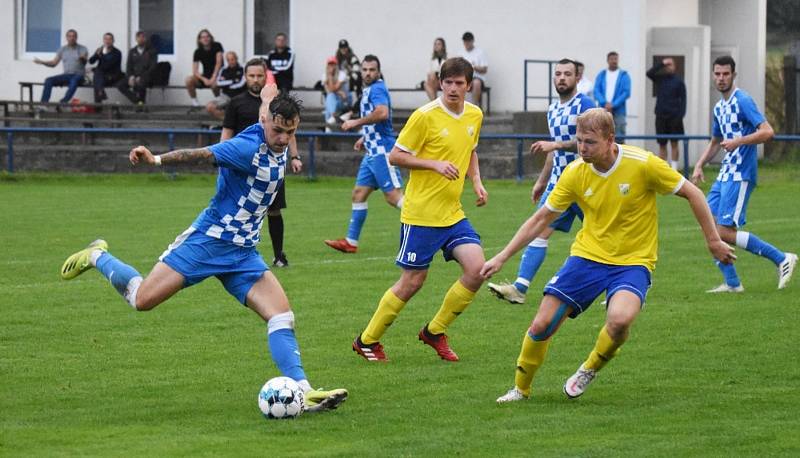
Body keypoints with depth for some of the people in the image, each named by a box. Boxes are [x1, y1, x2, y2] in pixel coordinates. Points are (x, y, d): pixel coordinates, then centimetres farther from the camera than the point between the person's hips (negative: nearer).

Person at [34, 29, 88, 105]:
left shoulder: (82, 49, 1)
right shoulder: (62, 49, 13)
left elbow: (84, 62, -13)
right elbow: (54, 63, 13)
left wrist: (83, 58, -37)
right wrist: (41, 62, -2)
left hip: (78, 75, -4)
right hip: (66, 75, 4)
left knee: (74, 81, -40)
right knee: (48, 80, -18)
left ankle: (64, 102, -53)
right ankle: (43, 103, -25)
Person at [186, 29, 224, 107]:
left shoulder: (217, 46, -8)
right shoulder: (198, 52, -3)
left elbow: (219, 62, -15)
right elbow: (195, 71, -9)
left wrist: (213, 78, -24)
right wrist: (204, 80, -25)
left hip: (218, 75, -3)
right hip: (205, 76, 3)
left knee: (214, 83, -39)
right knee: (189, 79, -25)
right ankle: (194, 101, -7)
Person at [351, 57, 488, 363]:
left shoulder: (475, 116, 7)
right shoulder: (425, 116, -13)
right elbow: (395, 156, -9)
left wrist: (476, 183, 8)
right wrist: (436, 165, -20)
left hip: (453, 212, 6)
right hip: (421, 214, -6)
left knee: (476, 268, -10)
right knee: (412, 281, -2)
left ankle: (435, 332, 9)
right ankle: (367, 340, 17)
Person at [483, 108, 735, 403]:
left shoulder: (642, 164, -17)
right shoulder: (575, 173, -6)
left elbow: (692, 194, -5)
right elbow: (541, 219, 5)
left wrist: (713, 241, -3)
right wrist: (502, 258, 3)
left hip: (633, 262, -3)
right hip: (587, 255, 3)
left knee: (619, 319, -32)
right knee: (541, 325, -6)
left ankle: (590, 370, -1)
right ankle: (521, 389, 19)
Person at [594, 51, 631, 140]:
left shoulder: (624, 75, 5)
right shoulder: (601, 75, 12)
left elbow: (626, 93, -4)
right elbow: (596, 91, 3)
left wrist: (613, 105, -13)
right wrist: (605, 103, -13)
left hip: (618, 111, -2)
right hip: (603, 110, 2)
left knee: (619, 136, -9)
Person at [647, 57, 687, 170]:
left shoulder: (678, 81, 2)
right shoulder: (659, 79, 8)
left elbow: (683, 99, -1)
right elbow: (649, 73, -10)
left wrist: (681, 115, -11)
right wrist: (661, 63, -16)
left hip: (674, 117, -2)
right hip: (661, 116, 2)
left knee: (674, 144, 1)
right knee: (662, 144, 4)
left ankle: (674, 169, 3)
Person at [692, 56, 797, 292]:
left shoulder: (742, 101, -11)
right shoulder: (719, 107, 16)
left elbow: (767, 132, -22)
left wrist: (737, 142, -26)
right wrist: (699, 166, 17)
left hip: (741, 175, -9)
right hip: (725, 174, 9)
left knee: (725, 232, -13)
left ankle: (782, 259, -5)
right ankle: (732, 283, 10)